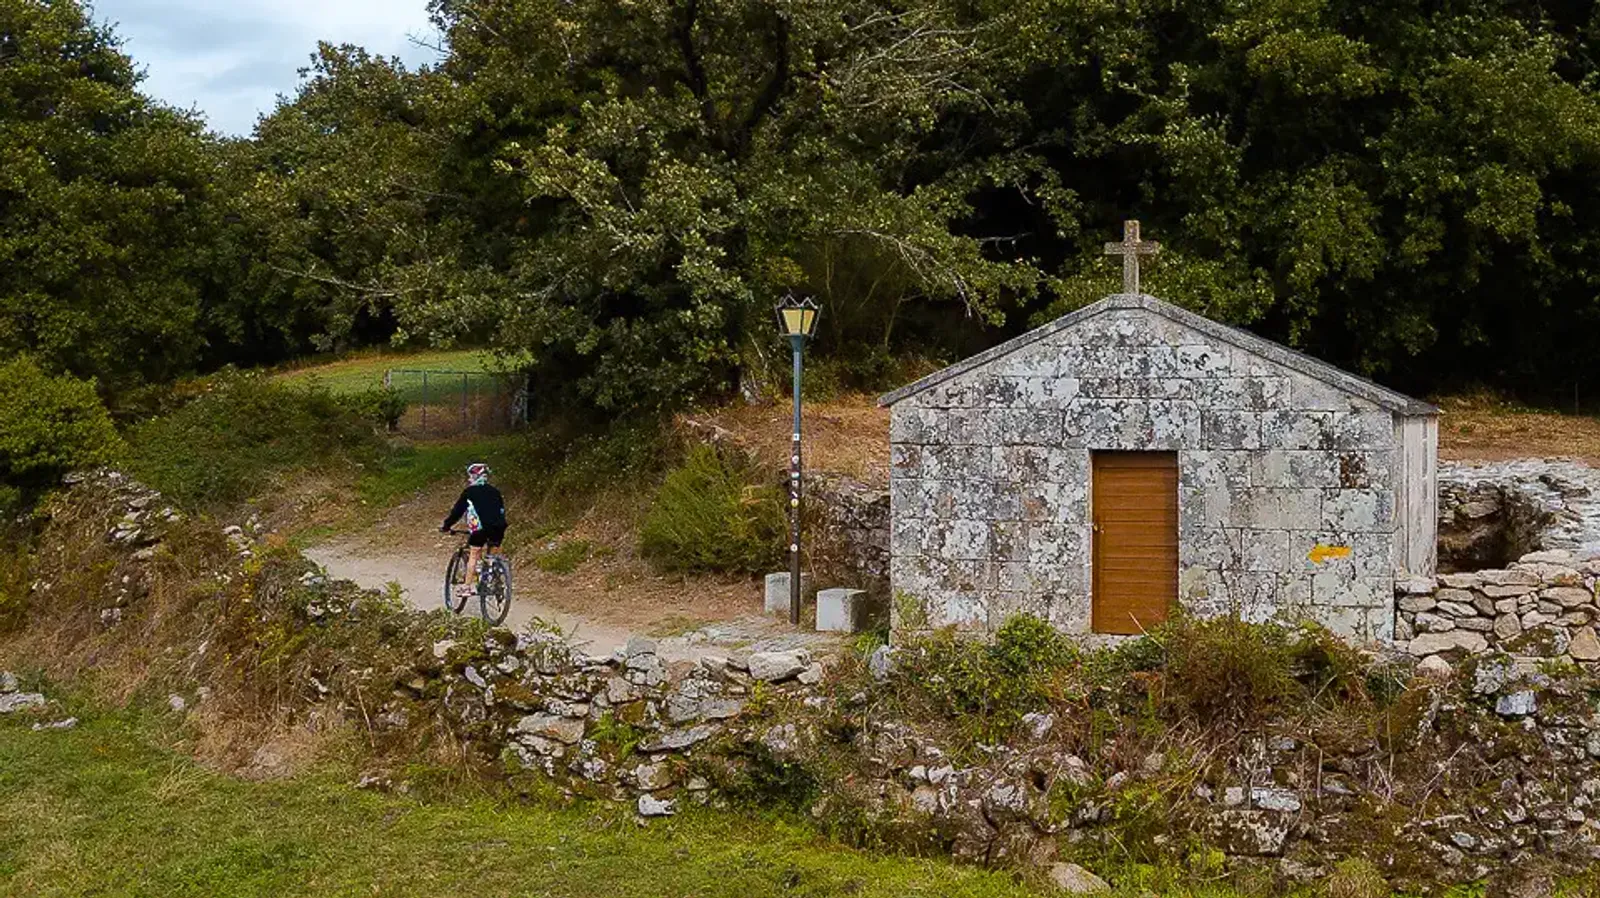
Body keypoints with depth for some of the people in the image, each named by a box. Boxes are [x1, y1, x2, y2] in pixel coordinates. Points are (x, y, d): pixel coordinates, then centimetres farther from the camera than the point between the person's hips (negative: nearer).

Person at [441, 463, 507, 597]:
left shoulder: (470, 492, 9)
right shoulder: (494, 491, 22)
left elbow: (457, 510, 11)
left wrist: (446, 526, 20)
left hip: (481, 527, -4)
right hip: (498, 527, 4)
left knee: (474, 555, 5)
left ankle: (467, 586, 2)